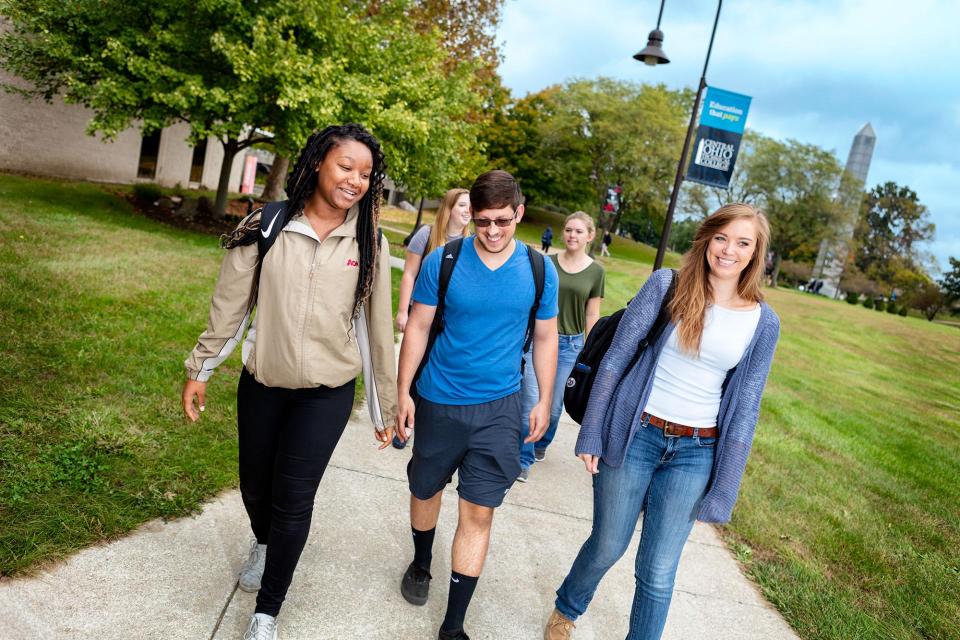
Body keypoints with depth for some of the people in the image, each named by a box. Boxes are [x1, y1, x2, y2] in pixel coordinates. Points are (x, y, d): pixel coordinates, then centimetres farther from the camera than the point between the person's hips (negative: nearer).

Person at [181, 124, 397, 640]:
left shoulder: (369, 243, -6)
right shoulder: (267, 227, -7)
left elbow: (378, 325, -2)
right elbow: (230, 305, 0)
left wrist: (387, 405, 1)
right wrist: (200, 370, 5)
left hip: (327, 393, -1)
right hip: (261, 385, 2)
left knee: (293, 500, 0)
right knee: (255, 486, 18)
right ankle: (264, 544, 53)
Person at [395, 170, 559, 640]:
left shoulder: (540, 271, -6)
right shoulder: (443, 261, -10)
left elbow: (545, 338, 5)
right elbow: (417, 328, -3)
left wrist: (544, 401, 6)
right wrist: (403, 391, -3)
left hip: (499, 407, 0)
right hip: (439, 401, 0)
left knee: (478, 513, 1)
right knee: (426, 489, 19)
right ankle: (421, 565, 49)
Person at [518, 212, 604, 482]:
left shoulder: (596, 272, 2)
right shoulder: (547, 263, 1)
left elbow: (592, 315, 6)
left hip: (570, 344, 1)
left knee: (553, 405, 10)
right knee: (531, 401, -9)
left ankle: (541, 444, 39)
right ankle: (524, 459, 5)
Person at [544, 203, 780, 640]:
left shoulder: (763, 322, 0)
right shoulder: (666, 285, -6)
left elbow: (744, 406, 3)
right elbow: (616, 357, -4)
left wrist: (723, 492, 2)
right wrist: (591, 434, -6)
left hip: (694, 454, 1)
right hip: (634, 436, -1)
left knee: (658, 573, 6)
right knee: (607, 547, 14)